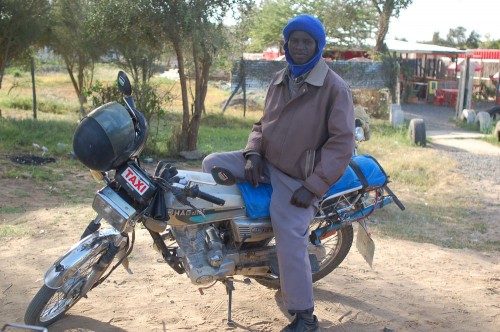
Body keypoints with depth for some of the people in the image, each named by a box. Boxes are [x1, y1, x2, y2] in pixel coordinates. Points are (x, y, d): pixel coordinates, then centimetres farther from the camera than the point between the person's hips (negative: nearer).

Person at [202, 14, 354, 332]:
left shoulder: (335, 87, -13)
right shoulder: (279, 79, 9)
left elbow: (342, 142, -17)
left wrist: (313, 186, -22)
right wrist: (253, 153, -5)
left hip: (297, 179, -7)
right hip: (266, 163, 7)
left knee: (291, 246, -12)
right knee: (213, 164, -4)